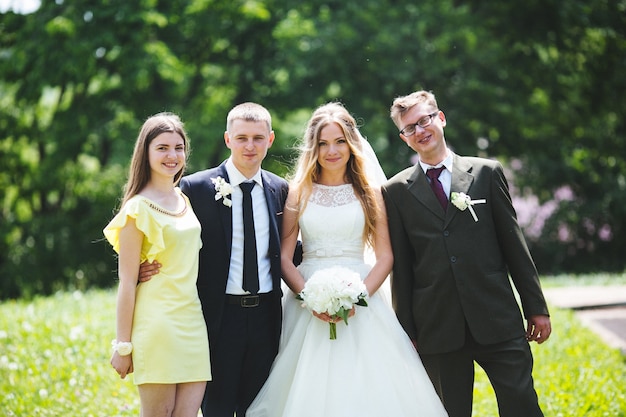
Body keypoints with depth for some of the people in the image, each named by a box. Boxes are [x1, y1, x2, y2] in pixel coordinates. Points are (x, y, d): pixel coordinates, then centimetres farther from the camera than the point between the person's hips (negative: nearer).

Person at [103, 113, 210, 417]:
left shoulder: (186, 200, 13)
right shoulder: (138, 208, -7)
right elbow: (127, 281, -8)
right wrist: (123, 346, -8)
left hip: (193, 321, 6)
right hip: (157, 321, -6)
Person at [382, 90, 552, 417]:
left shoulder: (487, 172, 7)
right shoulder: (396, 191, 6)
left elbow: (514, 244, 7)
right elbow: (401, 266, 5)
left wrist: (536, 307, 5)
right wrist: (406, 331, 3)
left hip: (498, 320, 0)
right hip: (437, 328, 0)